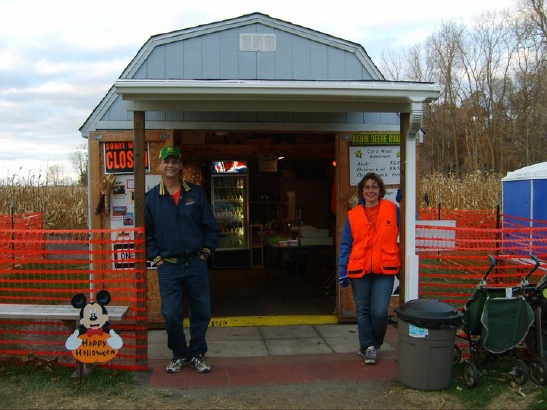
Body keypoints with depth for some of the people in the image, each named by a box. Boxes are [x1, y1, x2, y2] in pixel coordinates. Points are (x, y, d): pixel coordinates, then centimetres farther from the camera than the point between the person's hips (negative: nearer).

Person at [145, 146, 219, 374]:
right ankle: (179, 355, 22)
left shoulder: (196, 193, 3)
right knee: (171, 314, 2)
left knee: (201, 312, 6)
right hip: (168, 266, -1)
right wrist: (155, 257, -1)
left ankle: (197, 354, 23)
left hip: (196, 263, 1)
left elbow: (211, 226, 6)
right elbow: (146, 232, 7)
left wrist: (206, 251, -1)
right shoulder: (151, 198, 2)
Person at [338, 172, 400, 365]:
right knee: (363, 311, 9)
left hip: (384, 270, -1)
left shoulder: (392, 209, 2)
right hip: (359, 270, 2)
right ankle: (368, 346, 26)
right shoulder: (353, 215, 5)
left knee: (380, 312, -5)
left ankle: (373, 345, 20)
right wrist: (343, 272, 2)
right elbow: (346, 245, 6)